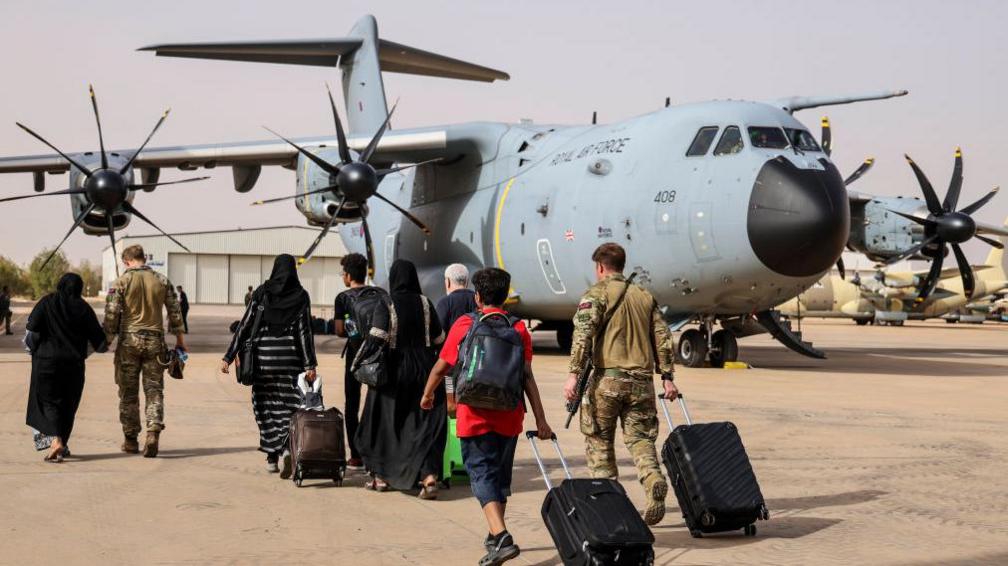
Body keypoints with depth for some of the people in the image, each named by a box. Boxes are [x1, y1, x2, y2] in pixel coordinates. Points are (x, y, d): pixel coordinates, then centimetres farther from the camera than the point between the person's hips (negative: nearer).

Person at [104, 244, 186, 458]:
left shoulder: (121, 282, -4)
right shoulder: (162, 281, 4)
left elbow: (111, 314, -8)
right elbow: (175, 312, 7)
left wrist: (107, 340, 1)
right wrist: (180, 340, 16)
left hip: (129, 340, -2)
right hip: (155, 340, 2)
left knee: (128, 392, 8)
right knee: (154, 390, 5)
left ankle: (130, 440, 13)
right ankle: (154, 430, -16)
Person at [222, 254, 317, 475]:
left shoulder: (262, 292, -1)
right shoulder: (301, 296, -2)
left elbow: (245, 325, -3)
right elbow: (305, 331, -7)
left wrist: (228, 357, 0)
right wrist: (310, 365, -6)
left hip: (263, 358, 1)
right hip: (290, 359, -1)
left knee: (266, 406, 13)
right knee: (290, 407, 4)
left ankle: (272, 457, 16)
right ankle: (287, 448, -21)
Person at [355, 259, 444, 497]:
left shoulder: (387, 305, -9)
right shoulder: (425, 303, 1)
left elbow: (376, 337, -19)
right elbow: (439, 338, 6)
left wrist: (358, 361, -7)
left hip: (394, 370, -2)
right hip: (424, 370, 2)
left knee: (384, 421, 13)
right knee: (426, 423, 0)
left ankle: (381, 476, 20)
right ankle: (429, 476, -16)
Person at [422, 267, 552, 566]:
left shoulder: (464, 325, -2)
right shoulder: (519, 328, 3)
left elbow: (440, 367, 3)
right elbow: (527, 376, -3)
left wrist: (427, 394, 21)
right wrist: (540, 419, -2)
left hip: (475, 416, -3)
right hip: (509, 417, 3)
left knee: (482, 476, -4)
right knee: (500, 475, 18)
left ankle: (502, 537, -23)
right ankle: (495, 536, 30)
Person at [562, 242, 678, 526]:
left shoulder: (597, 293, 1)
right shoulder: (645, 296, 17)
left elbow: (583, 333, -12)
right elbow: (662, 338, 13)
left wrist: (574, 373, -16)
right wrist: (667, 377, 16)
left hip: (608, 377, -4)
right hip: (641, 380, 4)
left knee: (599, 442, 8)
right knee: (640, 438, 7)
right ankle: (654, 481, -20)